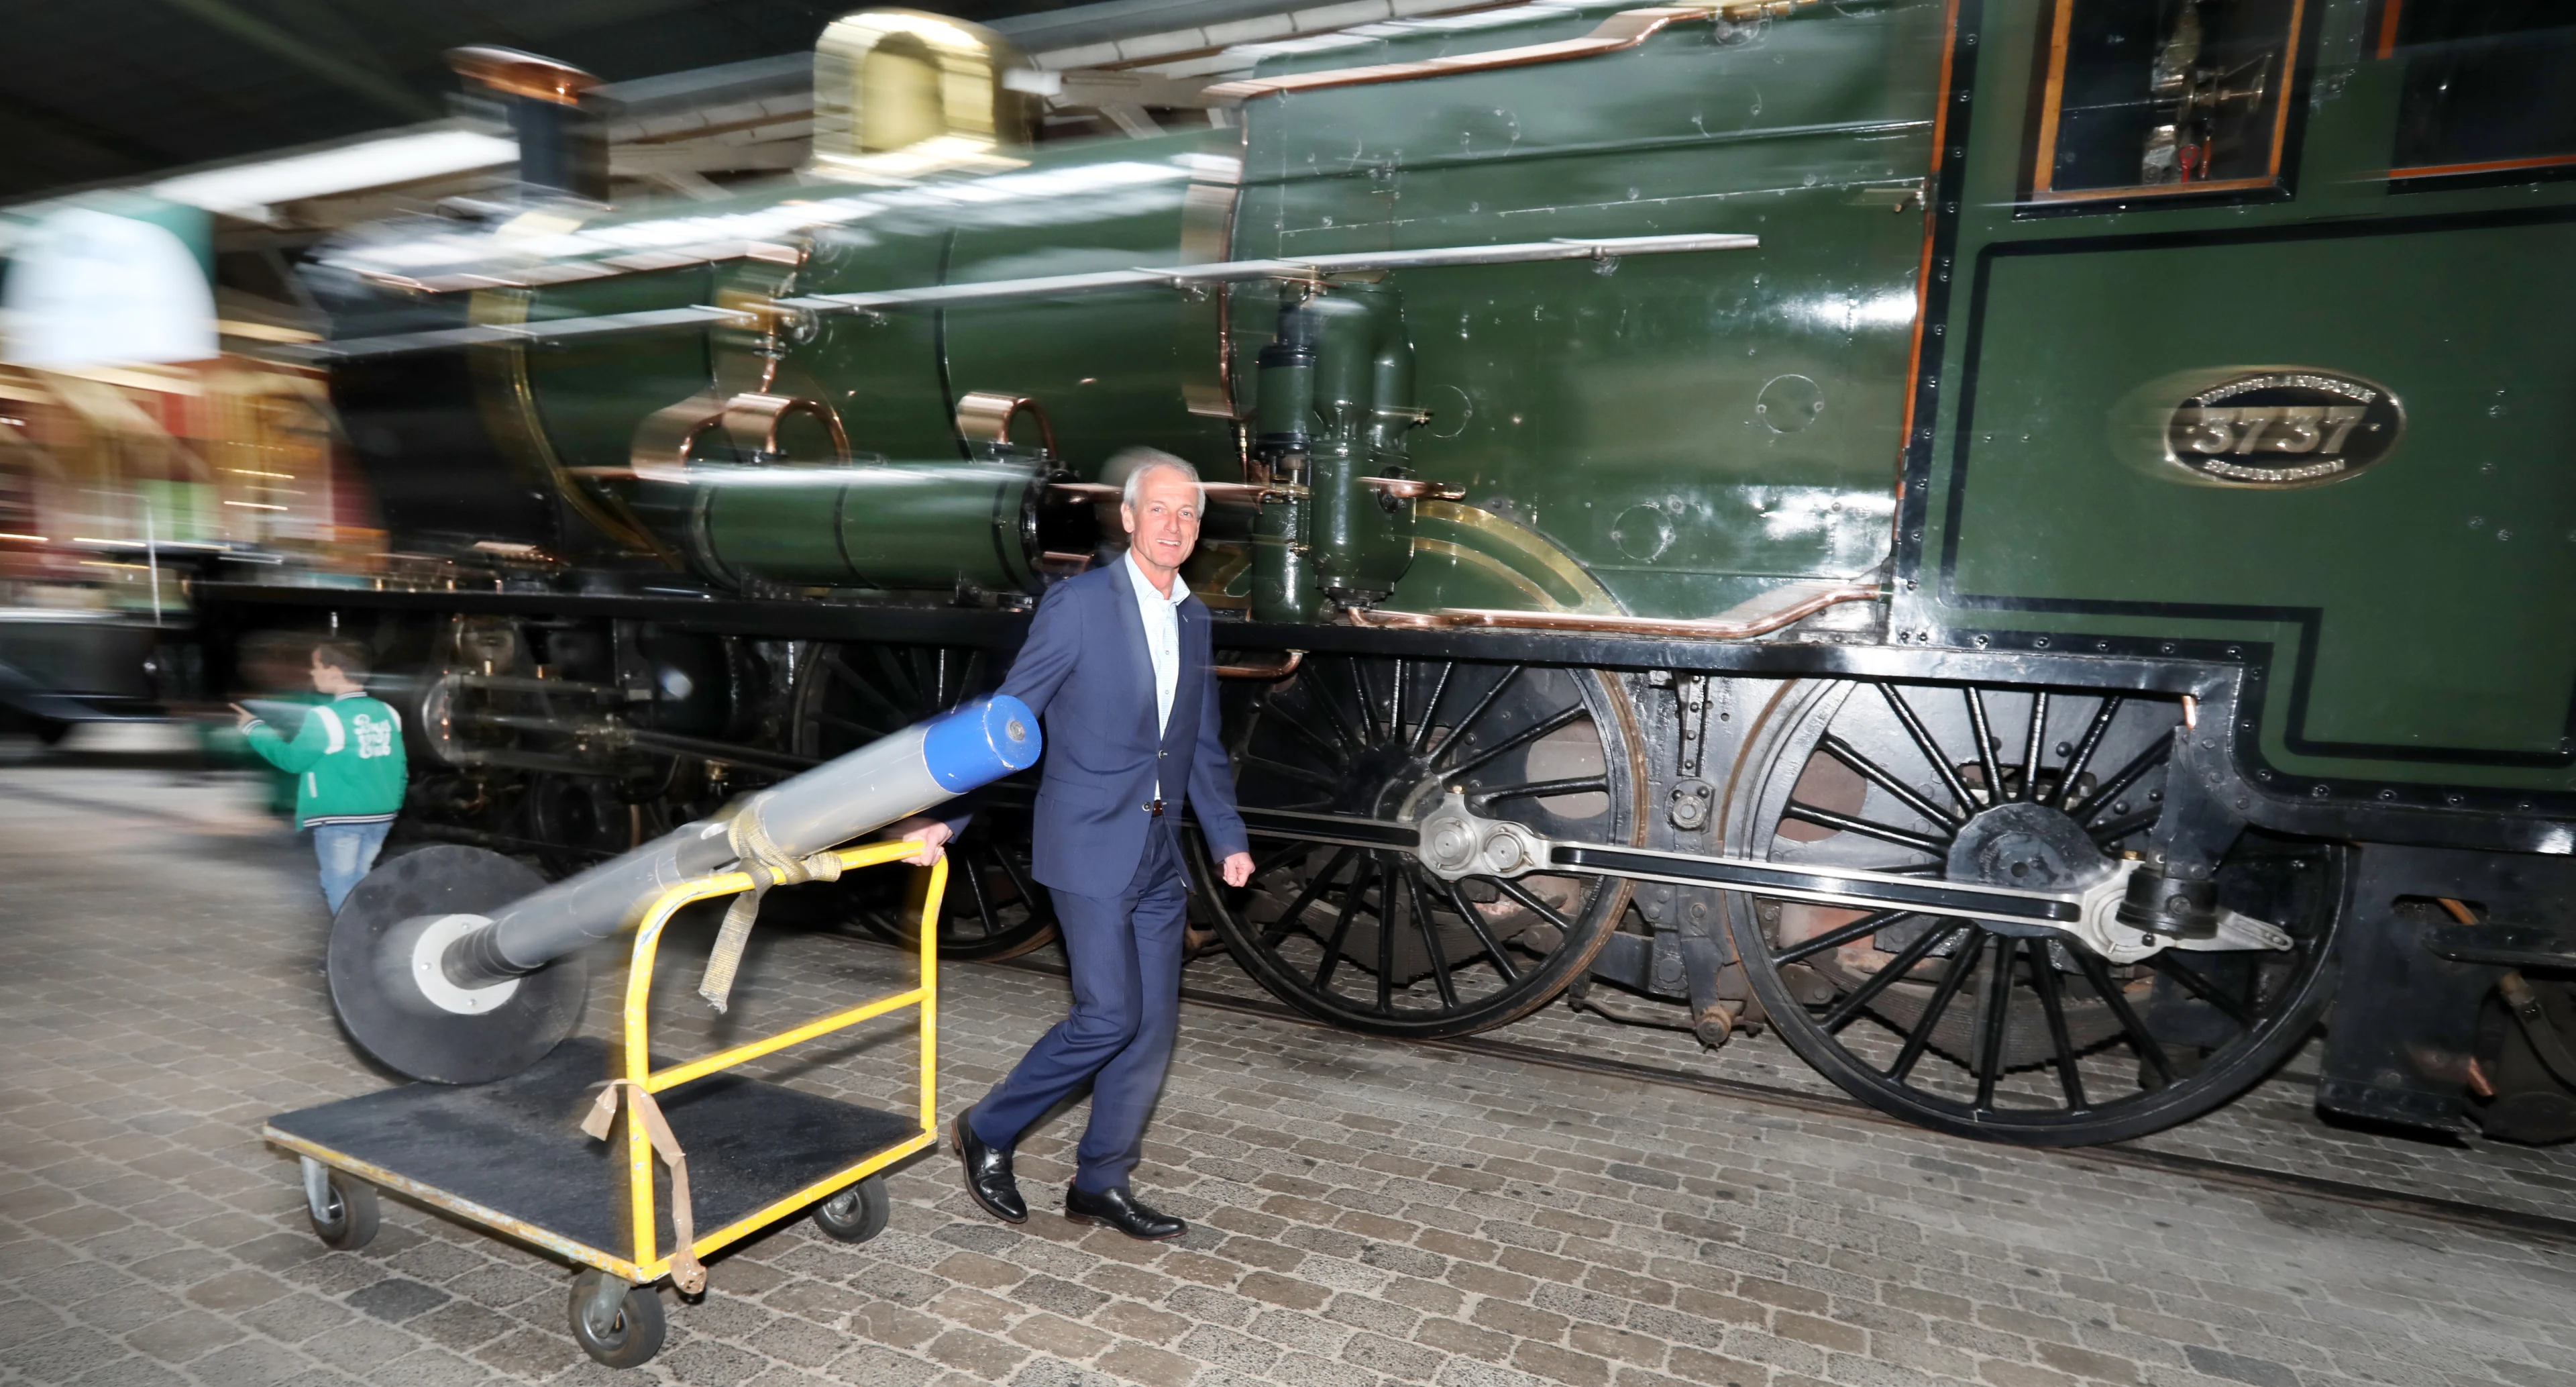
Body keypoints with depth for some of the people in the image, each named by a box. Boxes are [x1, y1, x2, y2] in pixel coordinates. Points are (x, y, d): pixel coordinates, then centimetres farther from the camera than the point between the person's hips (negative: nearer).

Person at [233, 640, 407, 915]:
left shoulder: (325, 717, -14)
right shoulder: (387, 714, 3)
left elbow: (291, 759, -3)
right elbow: (398, 768, 7)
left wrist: (255, 728, 10)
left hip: (339, 820, -6)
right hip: (379, 818, 6)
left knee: (341, 890, 5)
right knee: (356, 886, 17)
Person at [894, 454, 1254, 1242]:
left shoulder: (1194, 618, 11)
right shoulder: (1079, 604, -8)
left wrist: (1227, 838, 9)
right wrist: (946, 819, -12)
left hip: (1159, 852, 7)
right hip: (1091, 845, -6)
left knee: (1153, 1027, 8)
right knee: (1109, 1016, -7)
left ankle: (1101, 1184, 25)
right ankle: (988, 1133, 17)